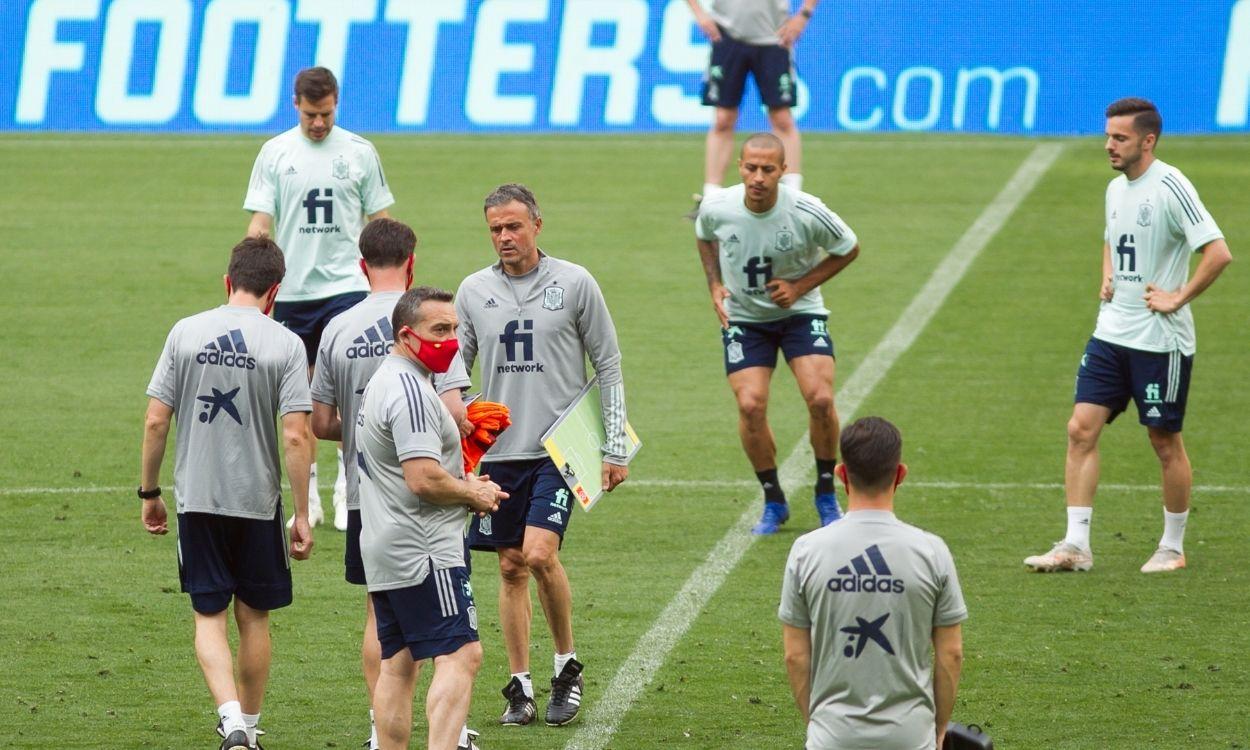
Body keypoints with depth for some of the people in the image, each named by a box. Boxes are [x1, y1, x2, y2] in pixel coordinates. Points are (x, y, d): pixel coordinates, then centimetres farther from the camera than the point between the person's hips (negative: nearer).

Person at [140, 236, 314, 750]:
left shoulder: (185, 333, -2)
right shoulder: (284, 345, -7)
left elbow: (156, 421, -2)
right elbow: (296, 437, -12)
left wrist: (150, 492, 10)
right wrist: (302, 516, -6)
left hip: (196, 497, 1)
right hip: (258, 499, -1)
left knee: (209, 616, 5)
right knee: (253, 617, 14)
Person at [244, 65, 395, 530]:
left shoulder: (360, 153, 3)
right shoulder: (275, 153, 3)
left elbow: (380, 221, 9)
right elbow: (260, 222, 1)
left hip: (346, 286, -1)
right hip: (292, 290, 1)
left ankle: (348, 493, -4)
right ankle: (308, 497, 15)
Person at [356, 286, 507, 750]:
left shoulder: (383, 381, 18)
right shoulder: (410, 390, -16)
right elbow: (423, 479, -24)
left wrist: (464, 483, 14)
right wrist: (474, 494, -7)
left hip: (383, 552, 11)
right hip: (423, 552, -11)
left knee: (396, 664, 11)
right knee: (460, 656, -14)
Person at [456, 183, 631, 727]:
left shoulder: (574, 284, -1)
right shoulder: (474, 291, 7)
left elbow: (608, 366, 4)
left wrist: (615, 448, 1)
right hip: (498, 451, 3)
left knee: (540, 554, -17)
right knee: (511, 568, 4)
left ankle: (567, 666, 2)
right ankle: (520, 689, 12)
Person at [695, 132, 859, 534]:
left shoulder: (807, 213, -23)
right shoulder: (716, 209, -16)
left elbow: (849, 249, -4)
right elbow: (704, 236, 11)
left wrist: (800, 286, -14)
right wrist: (716, 286, -3)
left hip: (800, 312, -1)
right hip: (743, 317, 1)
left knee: (820, 399, -18)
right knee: (750, 406, -14)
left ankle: (826, 495, 6)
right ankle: (773, 502, 7)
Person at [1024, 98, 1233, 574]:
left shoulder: (1170, 187, -16)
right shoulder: (1116, 188, 9)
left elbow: (1219, 253, -21)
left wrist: (1178, 298, -19)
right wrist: (1106, 279, 12)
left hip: (1161, 340, -7)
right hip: (1111, 333, 7)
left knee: (1165, 441, 4)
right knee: (1081, 428, -2)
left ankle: (1173, 548, 18)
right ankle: (1076, 545, 0)